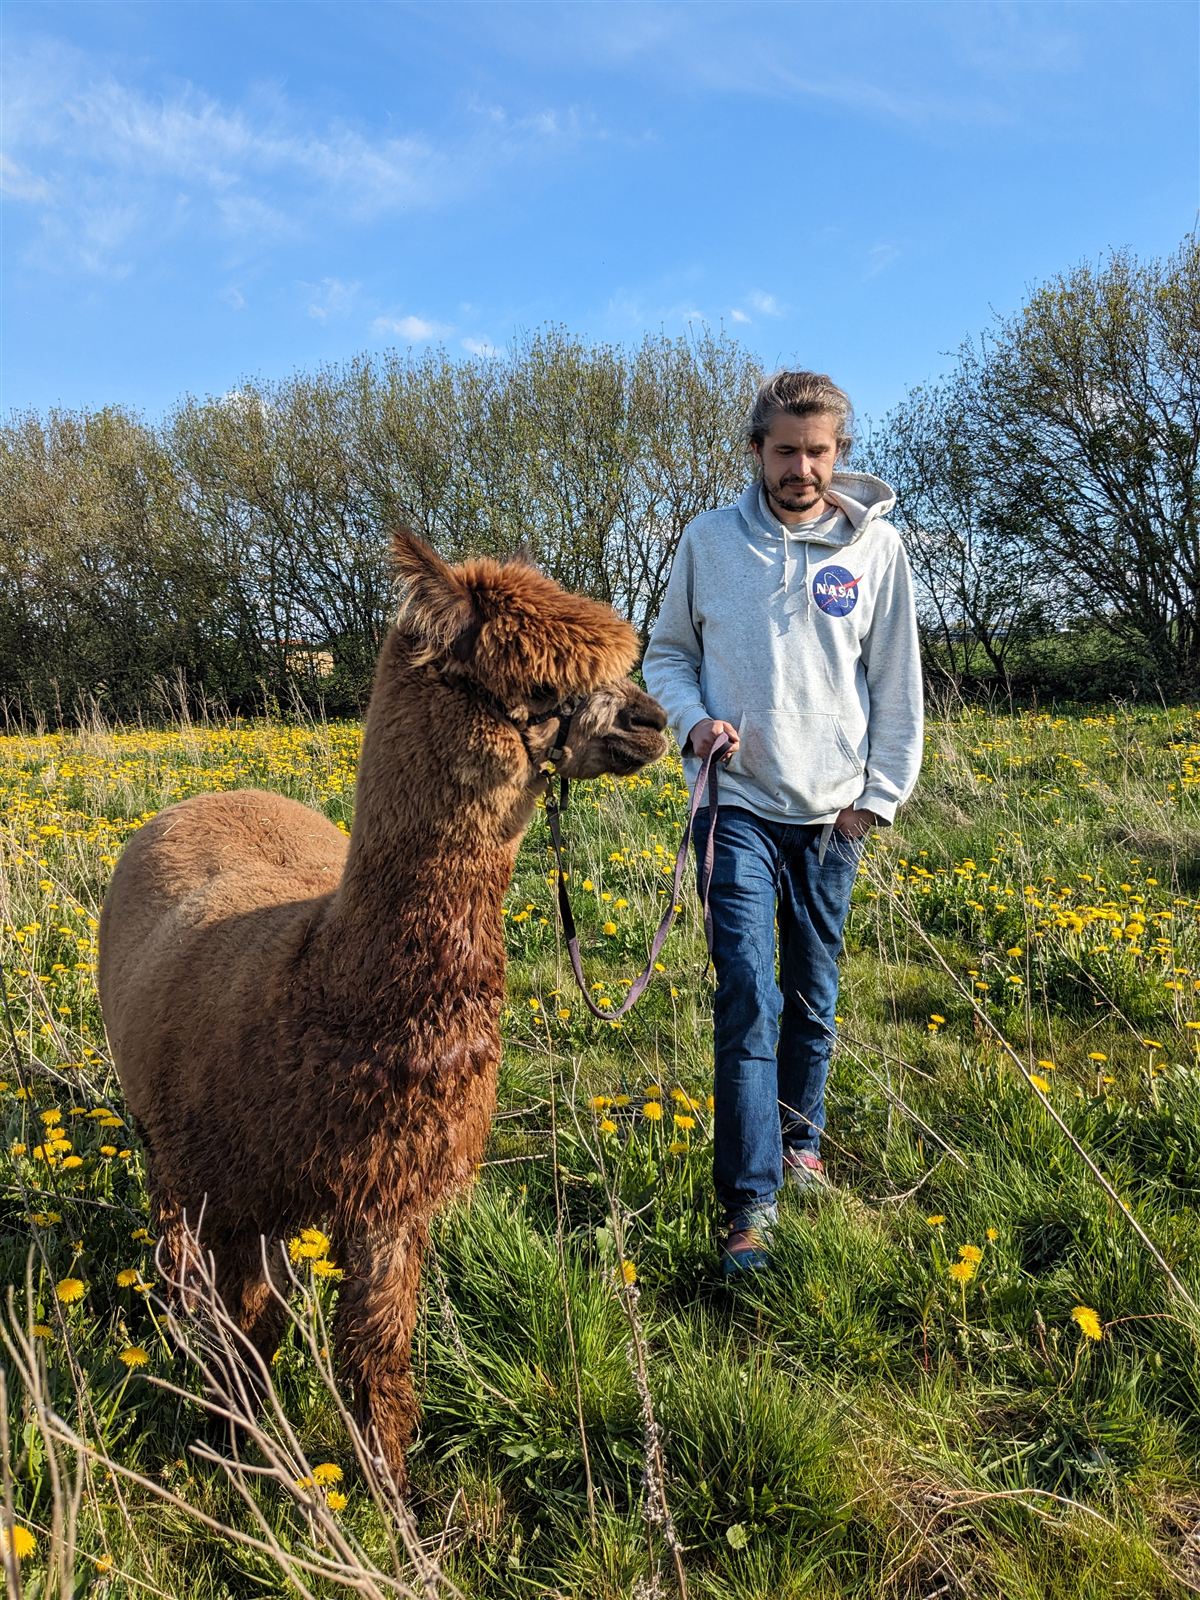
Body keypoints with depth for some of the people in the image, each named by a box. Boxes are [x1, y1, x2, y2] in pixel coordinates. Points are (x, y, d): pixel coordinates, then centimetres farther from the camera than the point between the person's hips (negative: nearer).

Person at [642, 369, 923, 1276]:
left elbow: (898, 683, 6)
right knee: (747, 997, -9)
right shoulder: (709, 539, 2)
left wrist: (881, 794, 1)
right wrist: (692, 721, -8)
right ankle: (751, 1199, -4)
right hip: (740, 804, -1)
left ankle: (800, 1142, 35)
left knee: (814, 994, 13)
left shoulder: (877, 544, 2)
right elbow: (668, 653, 11)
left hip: (832, 812, 2)